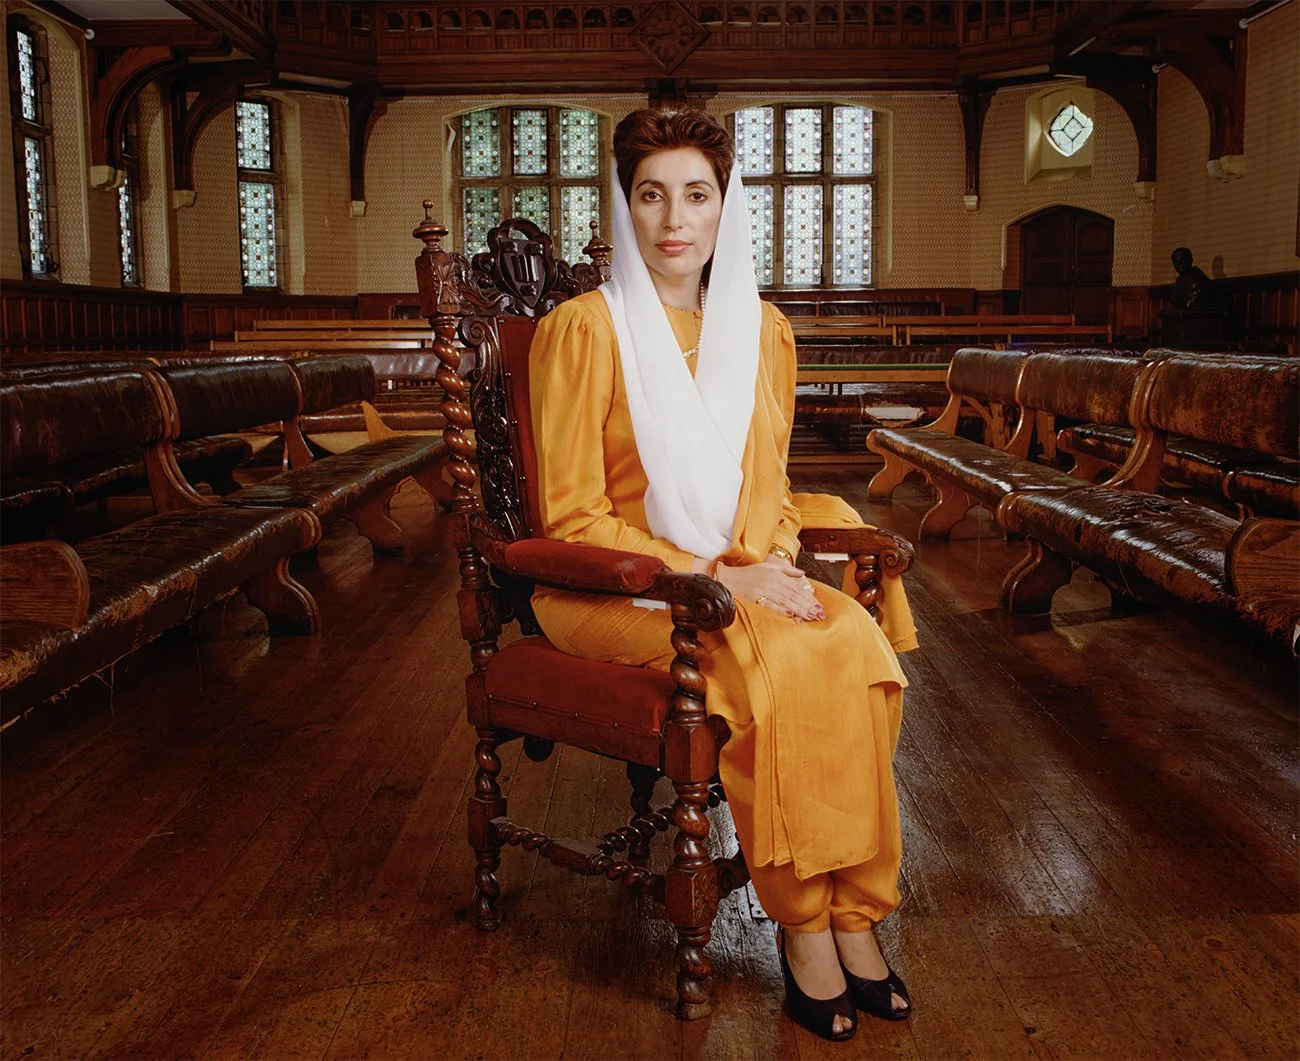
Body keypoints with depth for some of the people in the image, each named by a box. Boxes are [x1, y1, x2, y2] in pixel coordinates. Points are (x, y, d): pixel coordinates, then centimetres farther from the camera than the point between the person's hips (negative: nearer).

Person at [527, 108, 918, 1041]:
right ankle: (801, 922, -16)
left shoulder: (762, 330, 9)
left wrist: (774, 563, -6)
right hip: (607, 590, -5)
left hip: (739, 580, 5)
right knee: (770, 660, -31)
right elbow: (573, 518, -11)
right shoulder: (583, 328, -9)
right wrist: (713, 579, -19)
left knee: (855, 639, -24)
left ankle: (852, 912, -15)